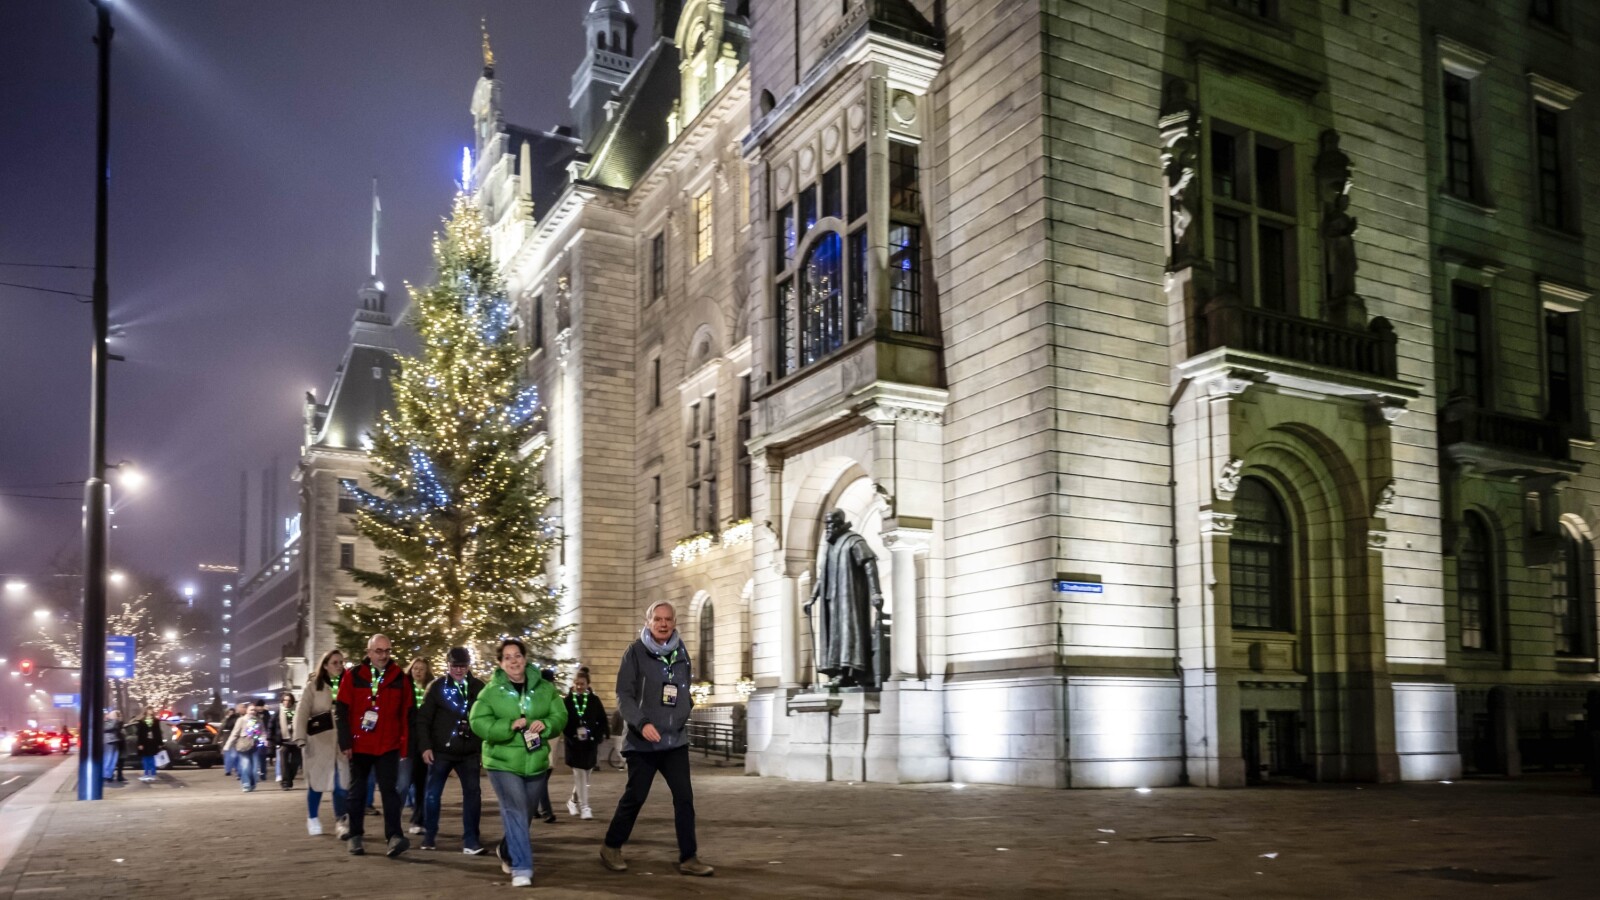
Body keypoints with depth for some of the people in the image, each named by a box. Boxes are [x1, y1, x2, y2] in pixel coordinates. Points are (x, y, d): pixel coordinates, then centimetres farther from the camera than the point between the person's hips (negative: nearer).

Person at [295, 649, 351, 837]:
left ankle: (341, 821, -8)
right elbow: (302, 713, -3)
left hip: (341, 740, 2)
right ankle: (312, 819, 22)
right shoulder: (313, 685, 3)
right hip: (318, 740, -2)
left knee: (341, 782, -6)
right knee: (317, 780, 6)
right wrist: (301, 737, -13)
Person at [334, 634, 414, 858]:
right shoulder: (353, 676, 0)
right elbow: (341, 710, -2)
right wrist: (345, 742, -8)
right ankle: (356, 836, 20)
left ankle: (394, 836, -14)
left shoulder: (400, 678, 2)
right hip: (359, 745, 1)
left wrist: (404, 744, 0)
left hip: (388, 746, 0)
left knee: (389, 789, -8)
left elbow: (406, 714, 4)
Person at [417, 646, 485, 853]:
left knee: (473, 793, -3)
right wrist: (425, 746, -10)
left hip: (469, 752, 1)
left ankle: (471, 840, 3)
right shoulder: (437, 687, -2)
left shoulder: (479, 688, 3)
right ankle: (429, 836, 24)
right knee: (433, 793, 7)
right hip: (441, 750, -1)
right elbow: (423, 719, -3)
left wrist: (485, 749, 4)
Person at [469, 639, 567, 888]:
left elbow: (560, 716, 2)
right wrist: (509, 726, -23)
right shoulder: (491, 691, -4)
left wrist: (545, 724, -20)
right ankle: (522, 868, -13)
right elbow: (477, 723, -11)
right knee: (515, 811, -14)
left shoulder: (545, 688, 3)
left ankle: (508, 852, 41)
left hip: (536, 762, 4)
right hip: (503, 762, -3)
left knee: (525, 814, 15)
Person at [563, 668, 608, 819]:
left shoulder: (594, 700, 3)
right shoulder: (568, 700, -1)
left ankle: (574, 800, 32)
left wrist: (600, 735, -7)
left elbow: (602, 720, 5)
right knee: (579, 774, -4)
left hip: (590, 743, 2)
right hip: (573, 743, -2)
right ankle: (584, 806, 2)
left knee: (585, 774, 10)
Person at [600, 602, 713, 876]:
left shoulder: (680, 653, 8)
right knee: (634, 797, 5)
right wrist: (642, 723, -25)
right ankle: (611, 847, 25)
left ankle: (688, 858, 6)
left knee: (684, 797, -1)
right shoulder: (635, 652, -8)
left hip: (676, 740, 4)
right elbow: (623, 694, -13)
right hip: (642, 741, -4)